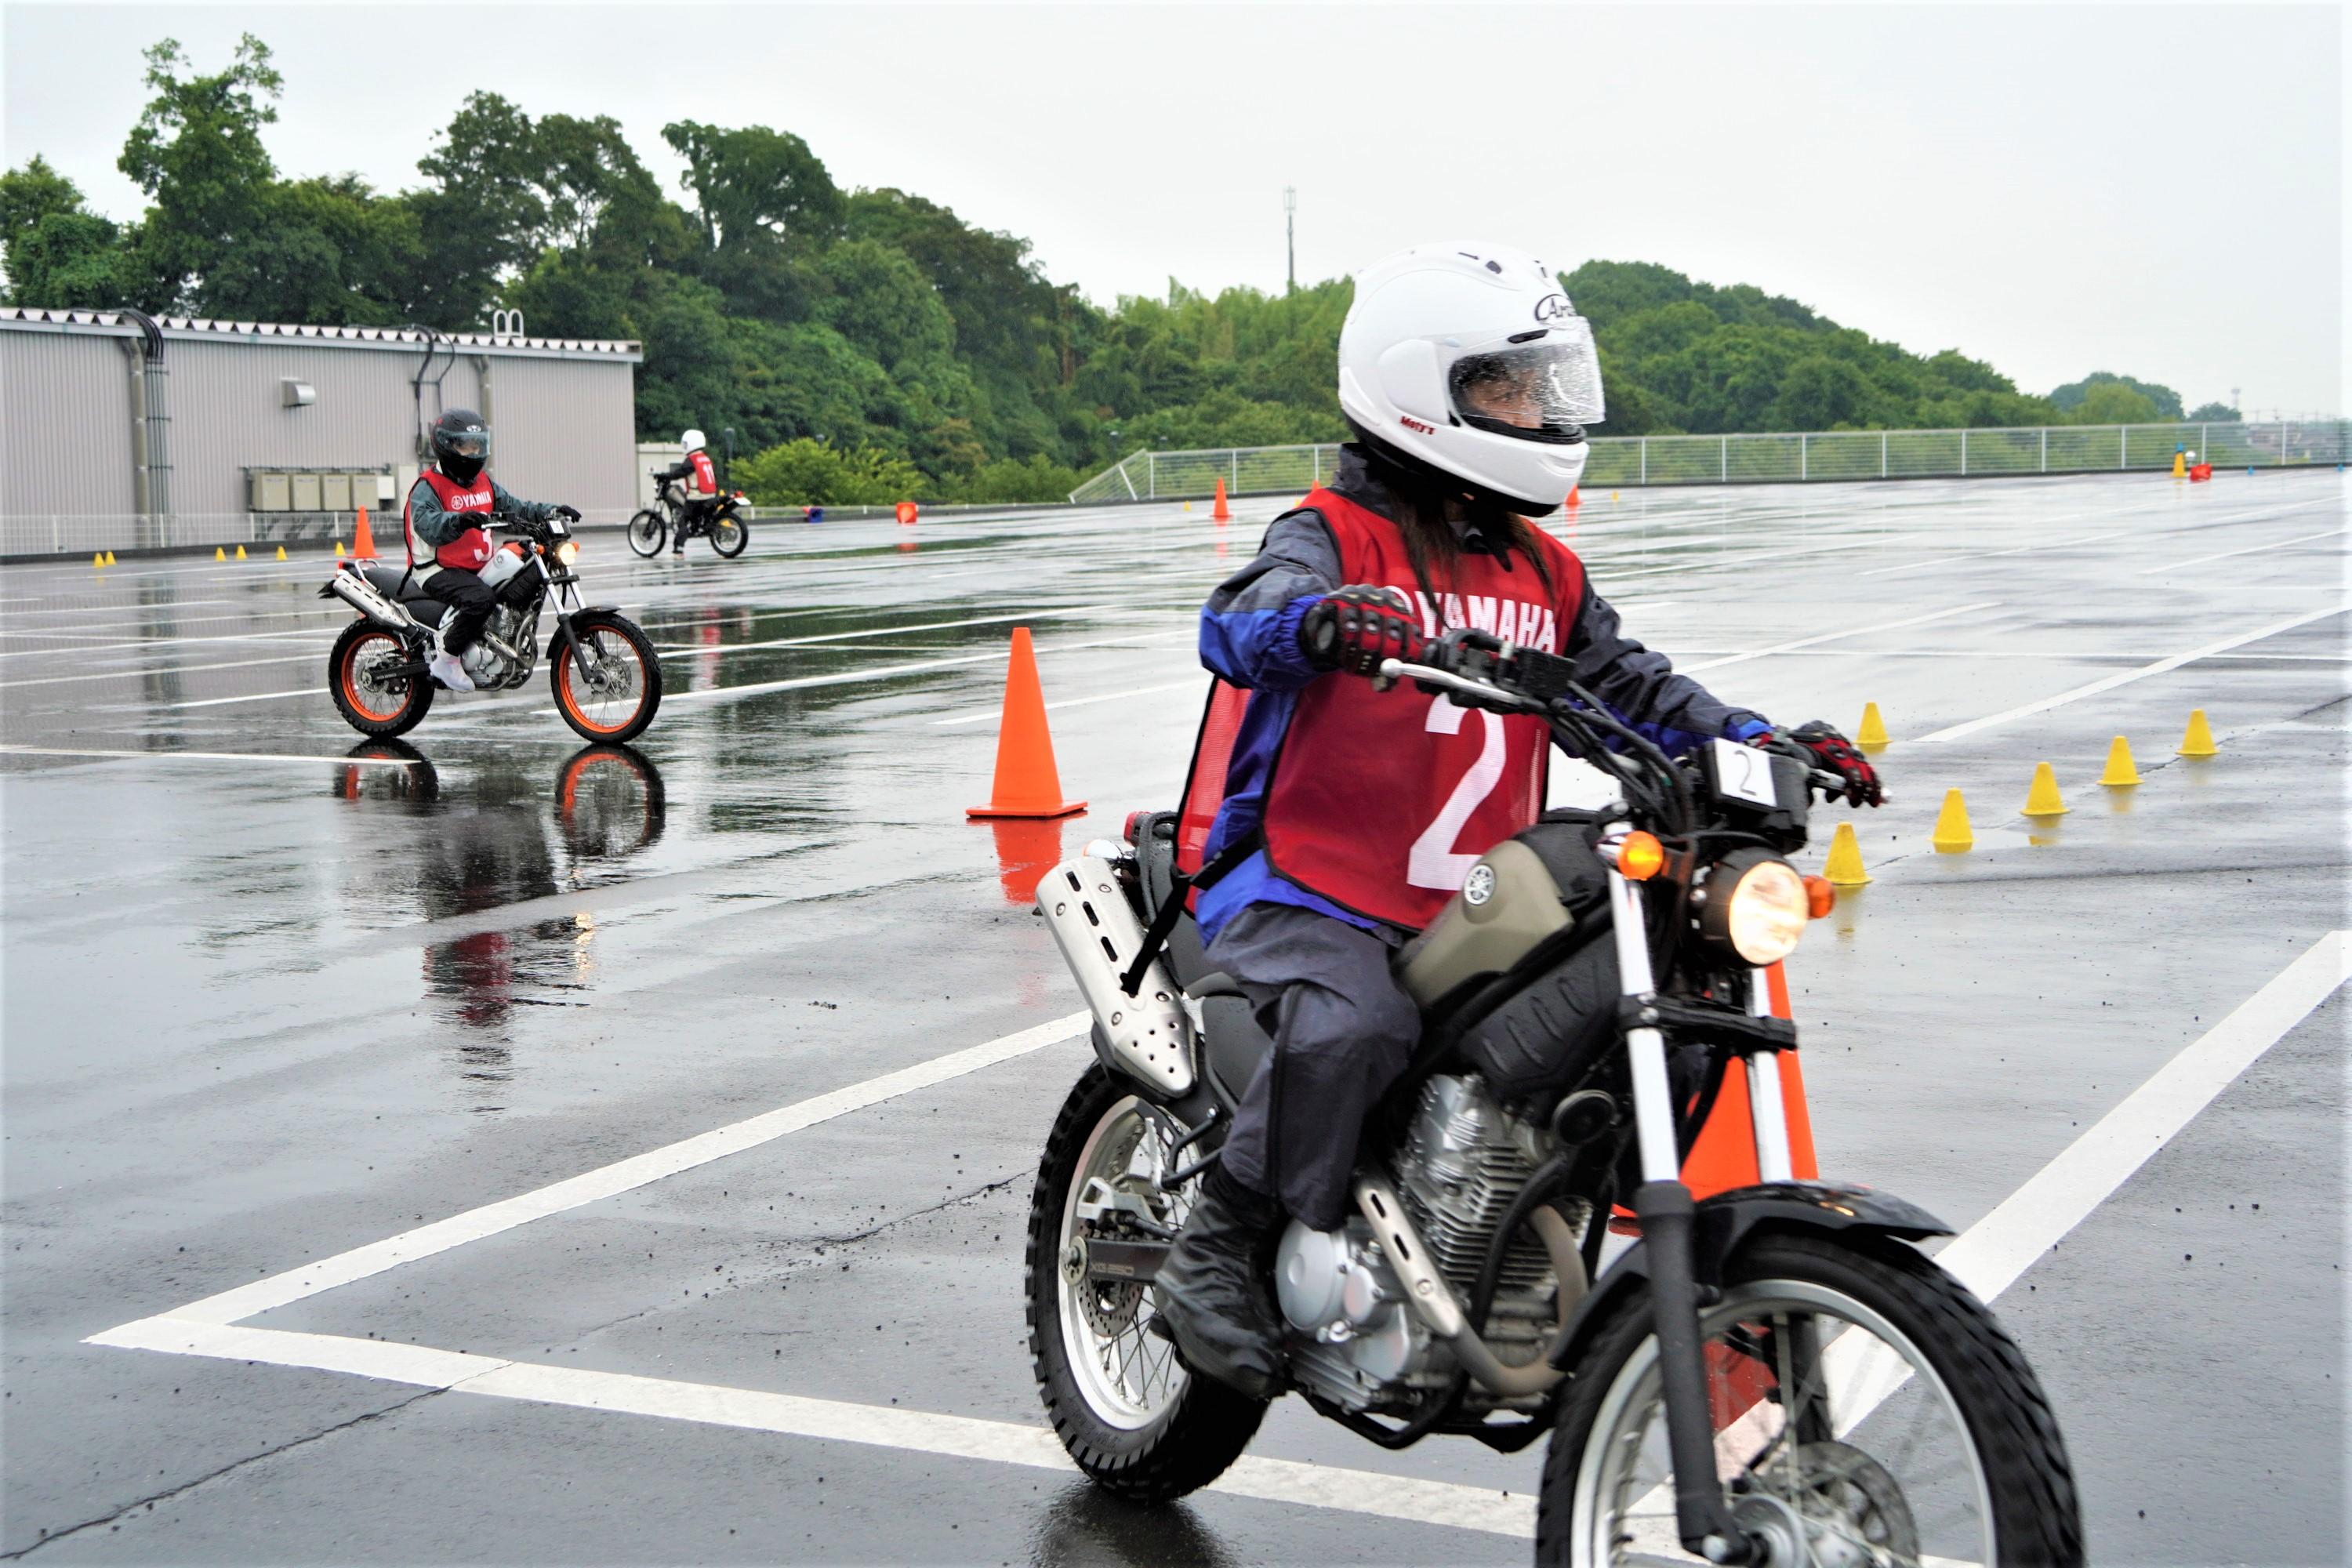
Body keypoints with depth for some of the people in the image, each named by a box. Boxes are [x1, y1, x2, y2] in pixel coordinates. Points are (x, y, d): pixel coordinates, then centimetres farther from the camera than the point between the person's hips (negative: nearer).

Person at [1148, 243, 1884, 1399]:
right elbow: (1242, 617, -25)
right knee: (1351, 1027, -36)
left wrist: (1760, 743, 5)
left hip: (1477, 917, 7)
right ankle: (1216, 1258, -17)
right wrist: (1317, 623, -50)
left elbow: (1626, 685, 22)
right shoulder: (1339, 535, -6)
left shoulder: (1545, 574, 17)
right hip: (1313, 896, -7)